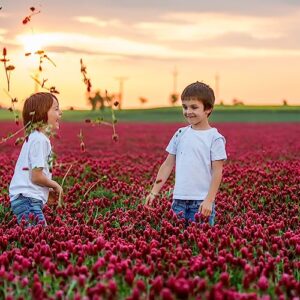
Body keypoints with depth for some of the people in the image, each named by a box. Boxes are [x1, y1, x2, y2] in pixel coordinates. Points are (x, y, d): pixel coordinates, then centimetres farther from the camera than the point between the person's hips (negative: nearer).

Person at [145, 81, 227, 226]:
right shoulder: (180, 134, 9)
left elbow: (217, 172, -7)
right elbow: (168, 165, 12)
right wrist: (154, 192, 8)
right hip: (179, 199, 4)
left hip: (202, 202, -4)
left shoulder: (214, 138, -5)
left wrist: (209, 200, -14)